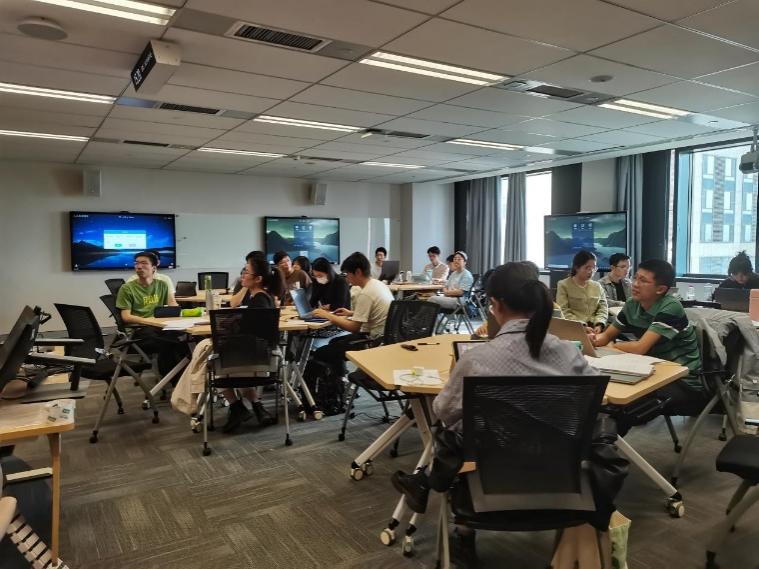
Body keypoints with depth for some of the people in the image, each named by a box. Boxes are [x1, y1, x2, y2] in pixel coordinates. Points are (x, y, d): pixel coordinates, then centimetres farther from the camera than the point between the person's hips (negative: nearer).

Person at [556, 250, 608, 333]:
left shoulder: (597, 286, 18)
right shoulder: (564, 285, 4)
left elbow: (603, 308, 11)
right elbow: (563, 311, -7)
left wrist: (599, 325, -9)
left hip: (594, 328, 4)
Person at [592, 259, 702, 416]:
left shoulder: (670, 307, -22)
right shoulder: (632, 304, -1)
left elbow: (640, 348, -27)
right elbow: (607, 335, 7)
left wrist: (607, 346, -13)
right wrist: (594, 339, -16)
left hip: (685, 383, -7)